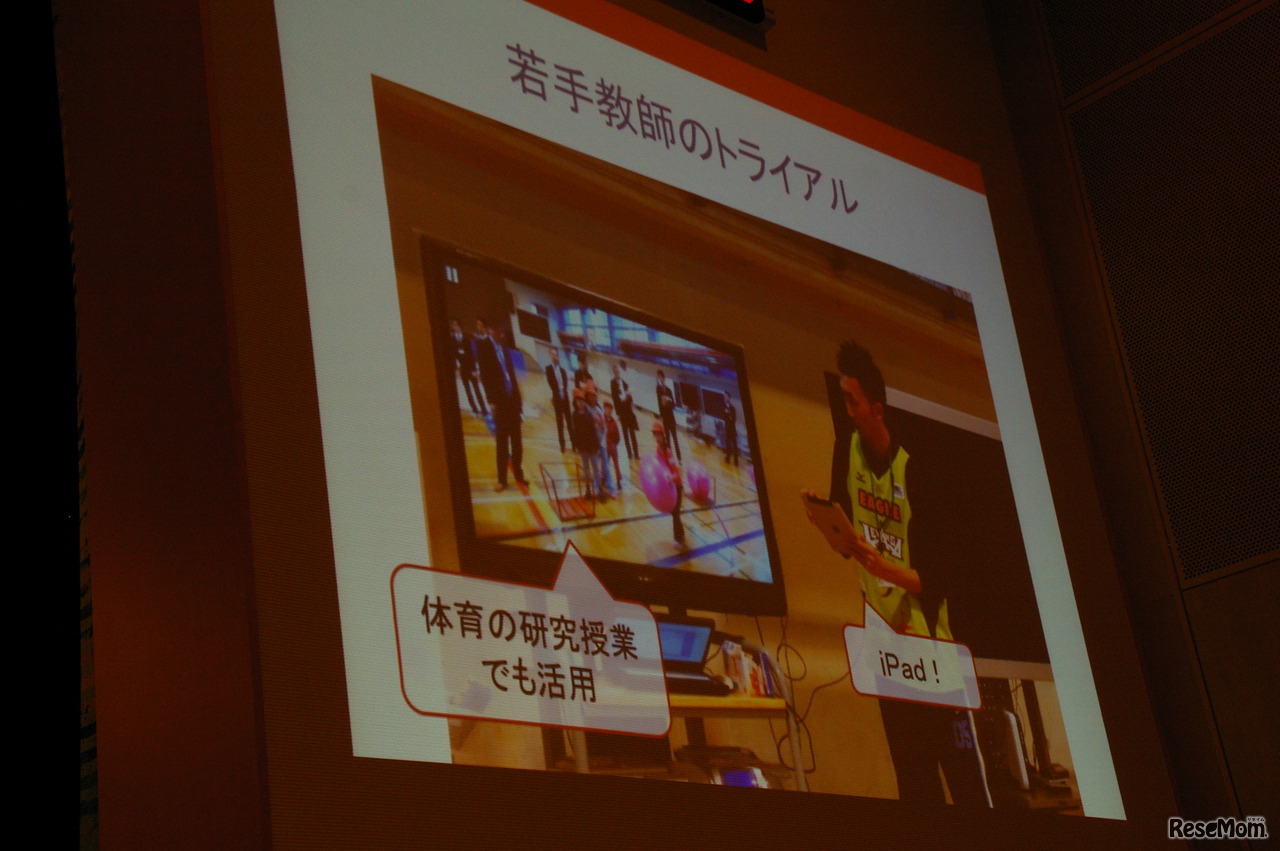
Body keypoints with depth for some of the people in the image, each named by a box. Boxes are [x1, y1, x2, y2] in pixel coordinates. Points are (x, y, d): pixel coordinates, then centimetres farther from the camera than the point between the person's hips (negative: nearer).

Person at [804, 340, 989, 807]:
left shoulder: (915, 475, -15)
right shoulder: (847, 445, 1)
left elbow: (936, 577, -14)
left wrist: (876, 562, -27)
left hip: (929, 641, -5)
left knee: (968, 782, -3)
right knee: (914, 785, 9)